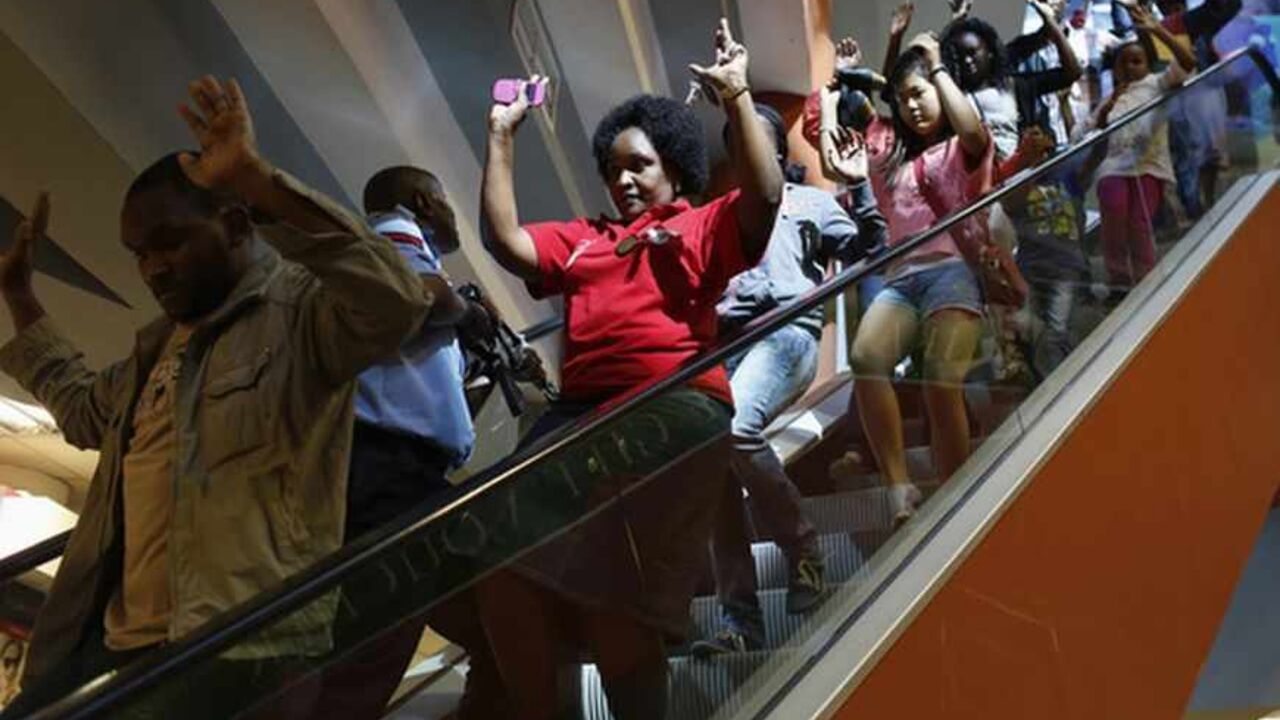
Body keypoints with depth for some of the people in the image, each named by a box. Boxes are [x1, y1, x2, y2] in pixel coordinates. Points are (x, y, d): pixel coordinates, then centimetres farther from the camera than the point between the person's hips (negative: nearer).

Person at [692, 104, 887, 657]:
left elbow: (866, 254, 12)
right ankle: (741, 619, -12)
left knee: (735, 428, -33)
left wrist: (859, 186, 4)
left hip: (787, 329, -3)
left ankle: (803, 549, -12)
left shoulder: (811, 202, 24)